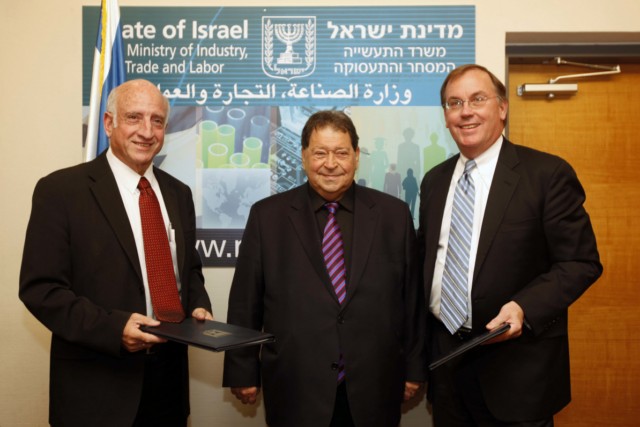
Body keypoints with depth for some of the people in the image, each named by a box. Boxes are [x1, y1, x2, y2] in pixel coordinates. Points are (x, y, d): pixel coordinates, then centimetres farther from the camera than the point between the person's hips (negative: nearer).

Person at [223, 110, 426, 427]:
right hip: (295, 391, -1)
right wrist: (243, 372, 2)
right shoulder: (267, 215, -2)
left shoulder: (394, 214, 1)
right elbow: (245, 301, 1)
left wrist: (413, 368, 6)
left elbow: (412, 297, 4)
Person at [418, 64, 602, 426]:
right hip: (445, 359, 5)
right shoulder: (434, 180, 8)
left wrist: (524, 308, -25)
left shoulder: (548, 173, -9)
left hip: (517, 369, -4)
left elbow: (582, 262, -10)